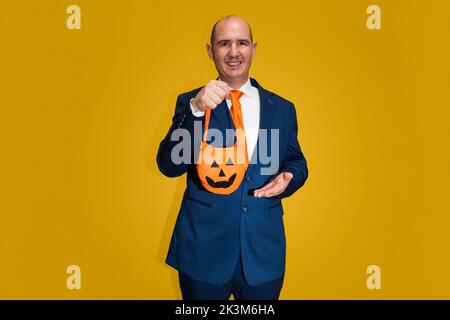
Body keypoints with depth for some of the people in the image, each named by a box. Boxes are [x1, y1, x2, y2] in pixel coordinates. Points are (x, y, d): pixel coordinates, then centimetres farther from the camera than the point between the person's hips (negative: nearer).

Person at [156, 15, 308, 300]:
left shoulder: (282, 108, 5)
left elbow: (296, 162, 12)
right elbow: (169, 166, -13)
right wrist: (196, 109, -27)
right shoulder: (191, 102, -2)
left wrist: (288, 178, -11)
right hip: (203, 249, -1)